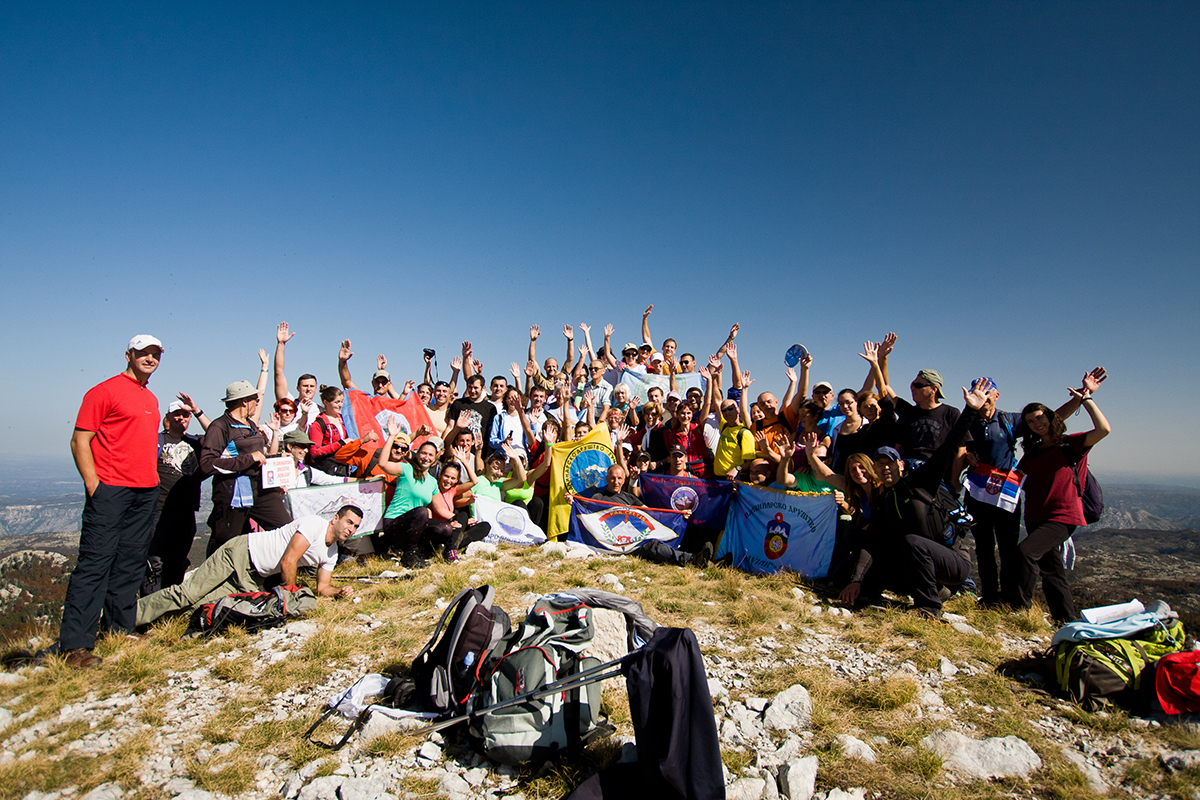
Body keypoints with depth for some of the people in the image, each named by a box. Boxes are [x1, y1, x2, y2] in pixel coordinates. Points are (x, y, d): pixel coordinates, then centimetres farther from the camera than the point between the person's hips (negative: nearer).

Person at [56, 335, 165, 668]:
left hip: (146, 491, 7)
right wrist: (93, 484, -13)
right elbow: (79, 441, -7)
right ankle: (75, 644, -4)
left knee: (130, 564, 9)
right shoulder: (104, 391, -2)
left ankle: (119, 631, 17)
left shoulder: (151, 399, 20)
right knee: (95, 562, -8)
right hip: (110, 489, -7)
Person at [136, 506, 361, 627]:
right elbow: (287, 562, -23)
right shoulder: (315, 524, -21)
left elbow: (322, 587, 12)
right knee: (189, 593, -11)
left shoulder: (331, 554, 7)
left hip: (254, 580, 7)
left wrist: (339, 592, -10)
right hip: (240, 552, -7)